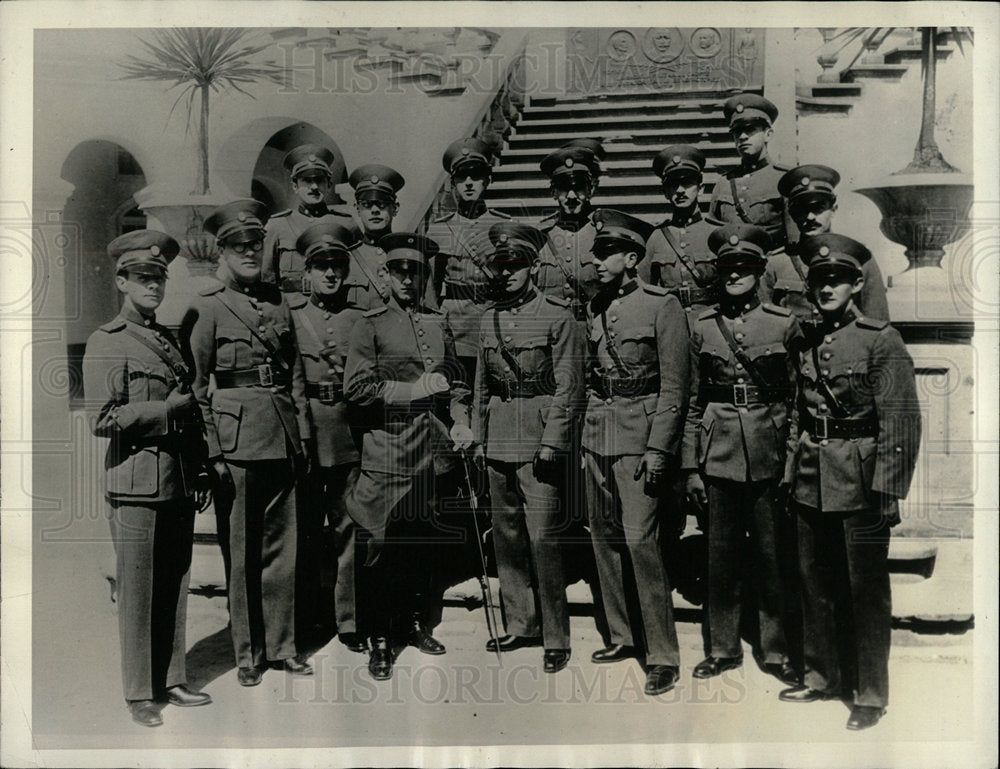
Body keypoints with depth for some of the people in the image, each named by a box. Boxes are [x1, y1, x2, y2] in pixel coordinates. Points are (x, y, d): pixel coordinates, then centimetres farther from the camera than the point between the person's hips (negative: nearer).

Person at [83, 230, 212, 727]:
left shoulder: (170, 340, 16)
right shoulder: (106, 343, -5)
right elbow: (102, 420, -14)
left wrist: (198, 475, 15)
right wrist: (168, 409, -11)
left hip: (179, 482, 6)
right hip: (136, 484, -6)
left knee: (175, 586, 12)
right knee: (137, 593, 3)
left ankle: (171, 680, 25)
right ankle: (140, 694, 16)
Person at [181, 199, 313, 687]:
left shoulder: (277, 301, 12)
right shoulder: (206, 307, -3)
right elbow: (197, 385, -5)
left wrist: (303, 435, 10)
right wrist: (212, 451, -9)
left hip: (283, 438, 5)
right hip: (237, 438, -5)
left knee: (282, 546, 11)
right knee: (241, 551, 5)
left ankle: (282, 646, 24)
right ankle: (247, 653, 19)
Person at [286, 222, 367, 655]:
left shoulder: (360, 317, 8)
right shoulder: (289, 313, 6)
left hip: (349, 435, 1)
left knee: (349, 528, 4)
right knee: (304, 530, 8)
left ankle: (349, 622, 16)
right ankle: (303, 617, 24)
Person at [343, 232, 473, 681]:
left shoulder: (440, 323, 14)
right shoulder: (370, 325, -1)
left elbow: (455, 381, 21)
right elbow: (356, 388, -9)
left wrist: (460, 422, 5)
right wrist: (415, 388, -12)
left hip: (434, 451, 5)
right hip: (388, 452, -5)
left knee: (426, 543, 13)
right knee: (381, 547, -1)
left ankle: (415, 622, 31)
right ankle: (380, 642, 12)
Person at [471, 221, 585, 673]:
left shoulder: (559, 317, -4)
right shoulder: (490, 320, 14)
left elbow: (568, 387, -8)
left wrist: (551, 442, -14)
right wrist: (478, 436, 14)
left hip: (540, 441, -6)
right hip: (498, 442, 6)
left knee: (542, 539, -7)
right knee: (506, 536, 11)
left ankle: (556, 638, 5)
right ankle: (520, 624, 24)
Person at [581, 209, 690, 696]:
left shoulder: (662, 305, -6)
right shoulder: (594, 308, 12)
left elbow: (674, 385, -9)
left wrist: (658, 448, -14)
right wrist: (584, 437, 14)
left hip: (640, 435, -7)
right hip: (596, 434, 7)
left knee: (639, 538, -10)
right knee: (604, 537, 10)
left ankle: (663, 655, 1)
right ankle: (621, 636, 24)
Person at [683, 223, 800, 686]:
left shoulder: (784, 324, 1)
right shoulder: (703, 328, 6)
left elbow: (797, 398, 4)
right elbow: (694, 402, 8)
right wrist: (691, 466, 5)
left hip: (769, 455, -1)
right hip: (719, 456, 2)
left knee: (770, 555, 6)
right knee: (721, 556, 8)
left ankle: (775, 651, 23)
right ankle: (724, 648, 24)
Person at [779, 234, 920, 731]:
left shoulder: (881, 340, -7)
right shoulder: (807, 343, 10)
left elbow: (901, 421, -11)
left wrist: (887, 490, -16)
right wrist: (794, 474, 13)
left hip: (859, 481, -6)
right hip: (812, 482, 6)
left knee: (866, 590, 4)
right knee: (816, 584, 14)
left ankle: (871, 695, 18)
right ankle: (822, 676, 30)